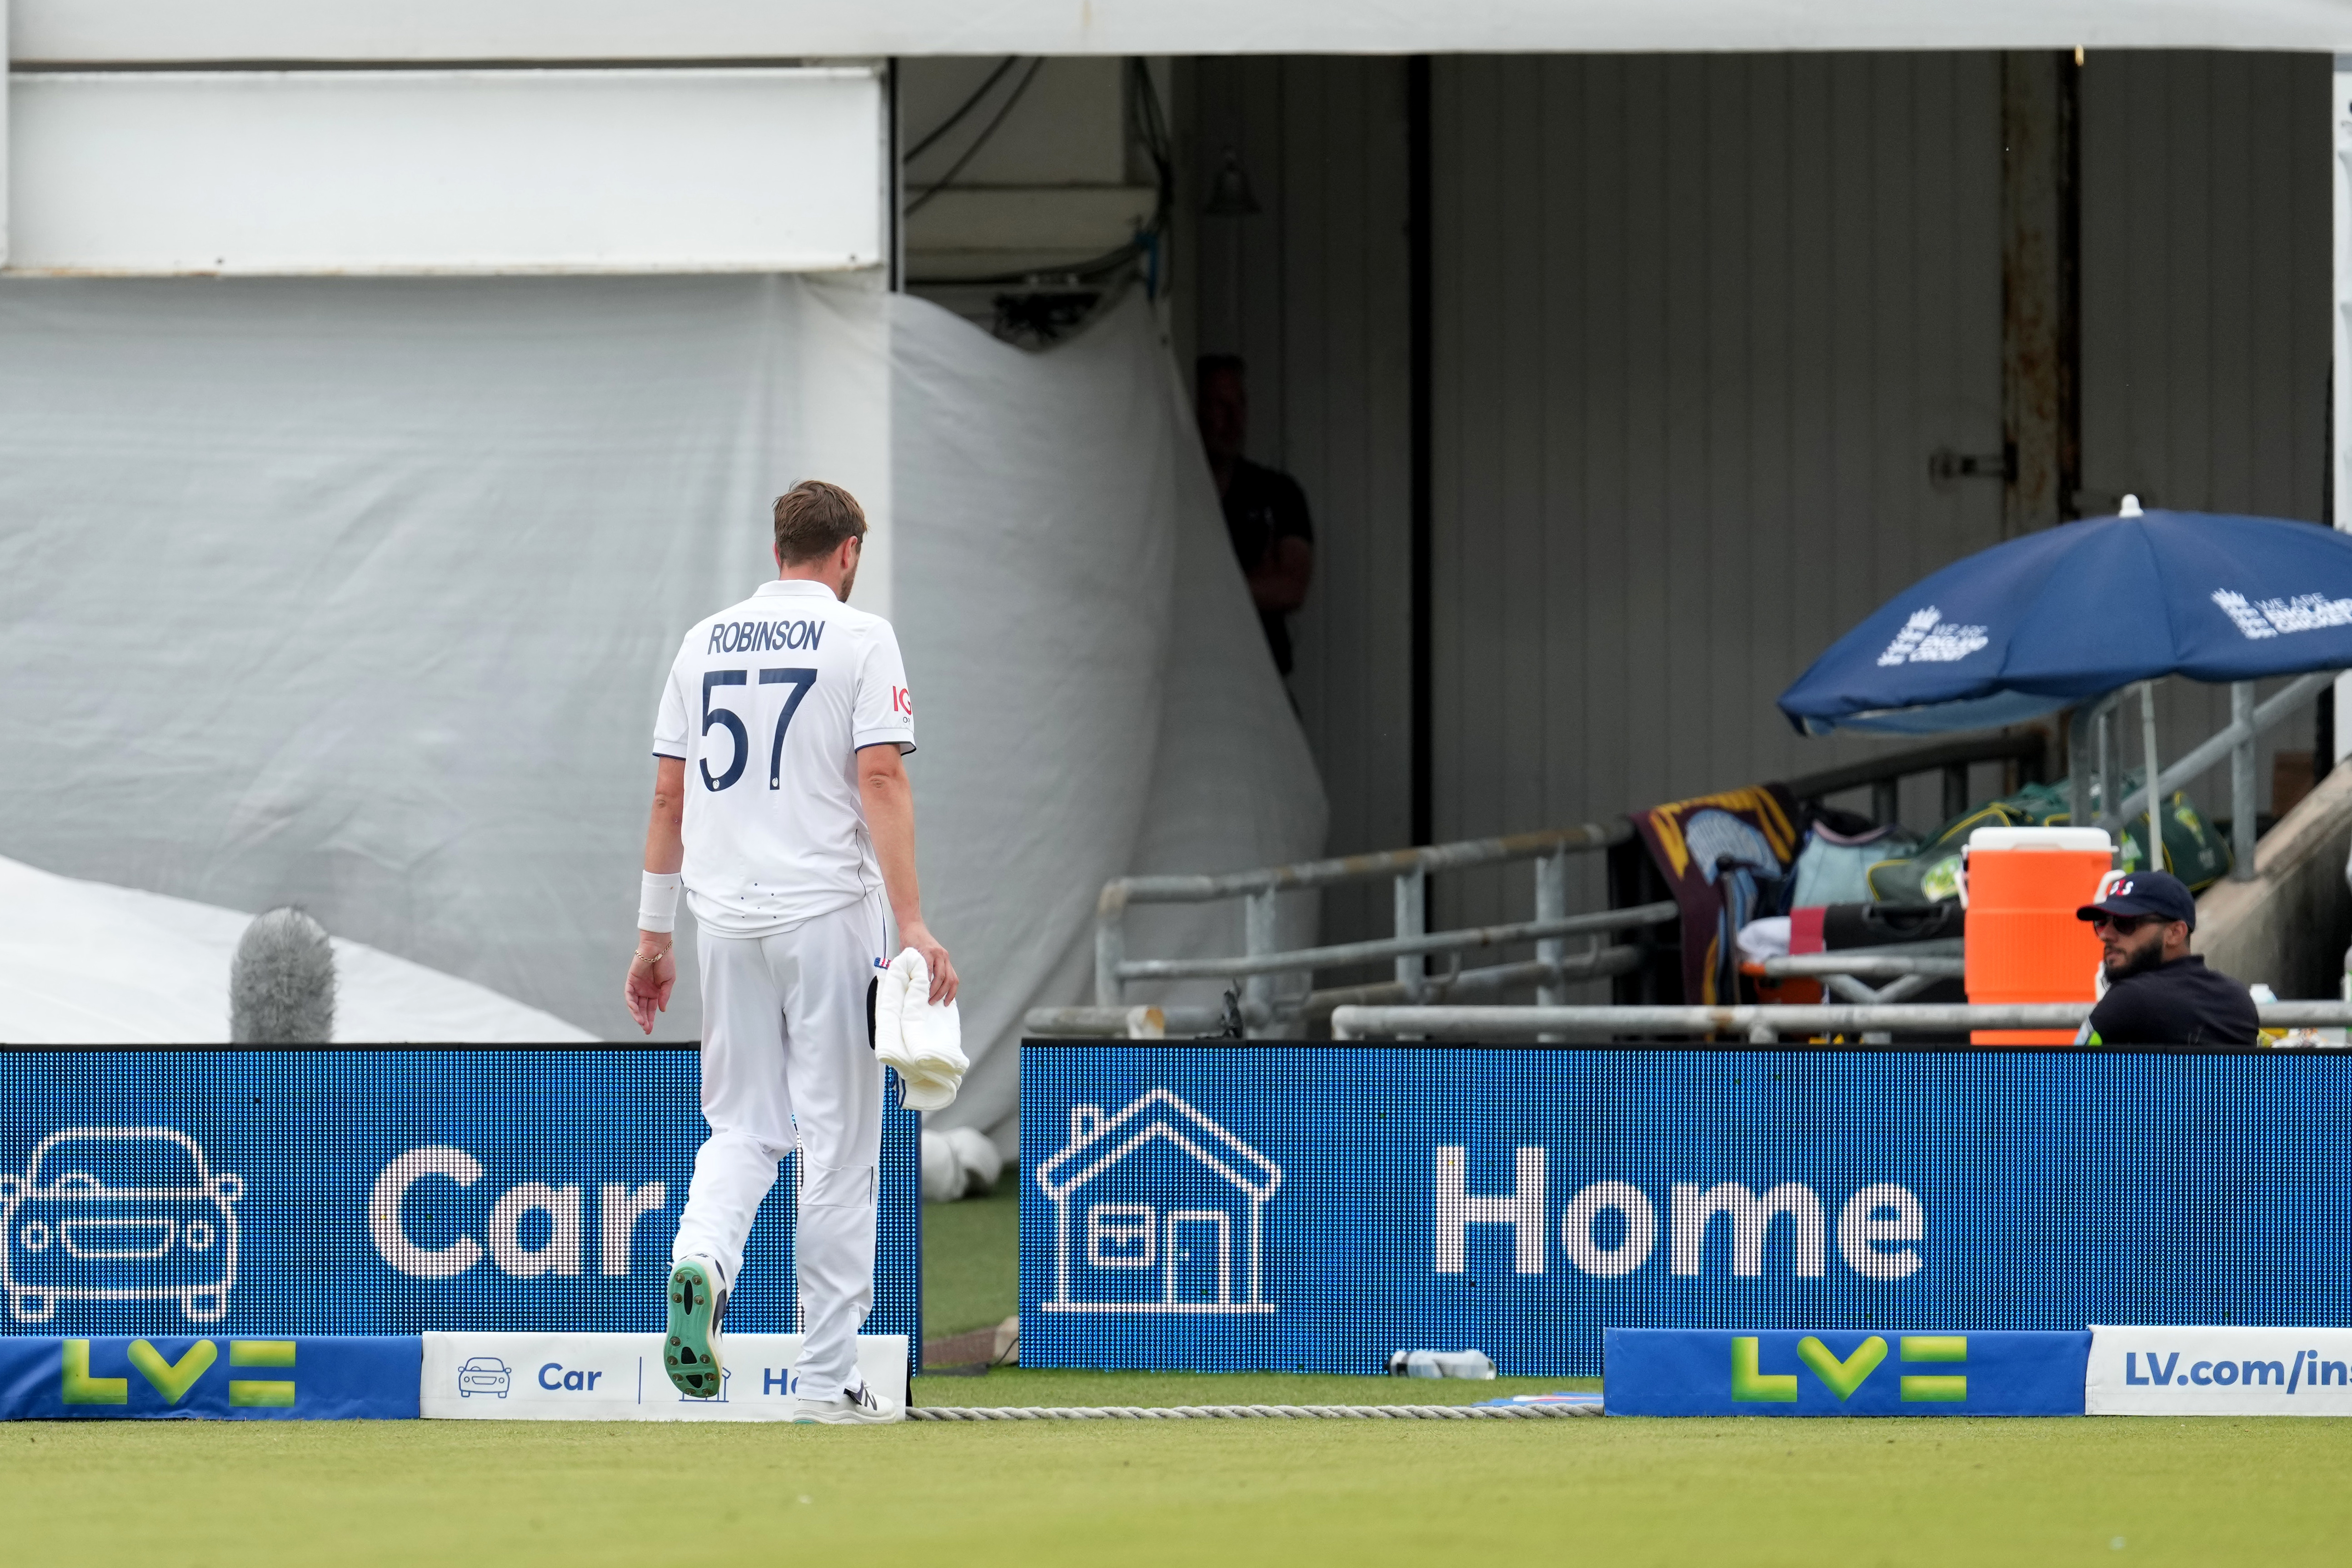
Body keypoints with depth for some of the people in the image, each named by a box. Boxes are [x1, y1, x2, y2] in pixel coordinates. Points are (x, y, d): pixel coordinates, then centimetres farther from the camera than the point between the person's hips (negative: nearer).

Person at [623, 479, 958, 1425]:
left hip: (726, 919, 4)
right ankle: (826, 1379, 3)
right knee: (838, 1141, 2)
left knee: (742, 1126, 14)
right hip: (826, 912, -4)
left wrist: (653, 935, 17)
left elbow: (668, 795, 11)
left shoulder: (706, 642, 11)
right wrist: (912, 924, -16)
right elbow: (881, 782, -13)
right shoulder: (858, 639, -3)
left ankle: (699, 1260, -18)